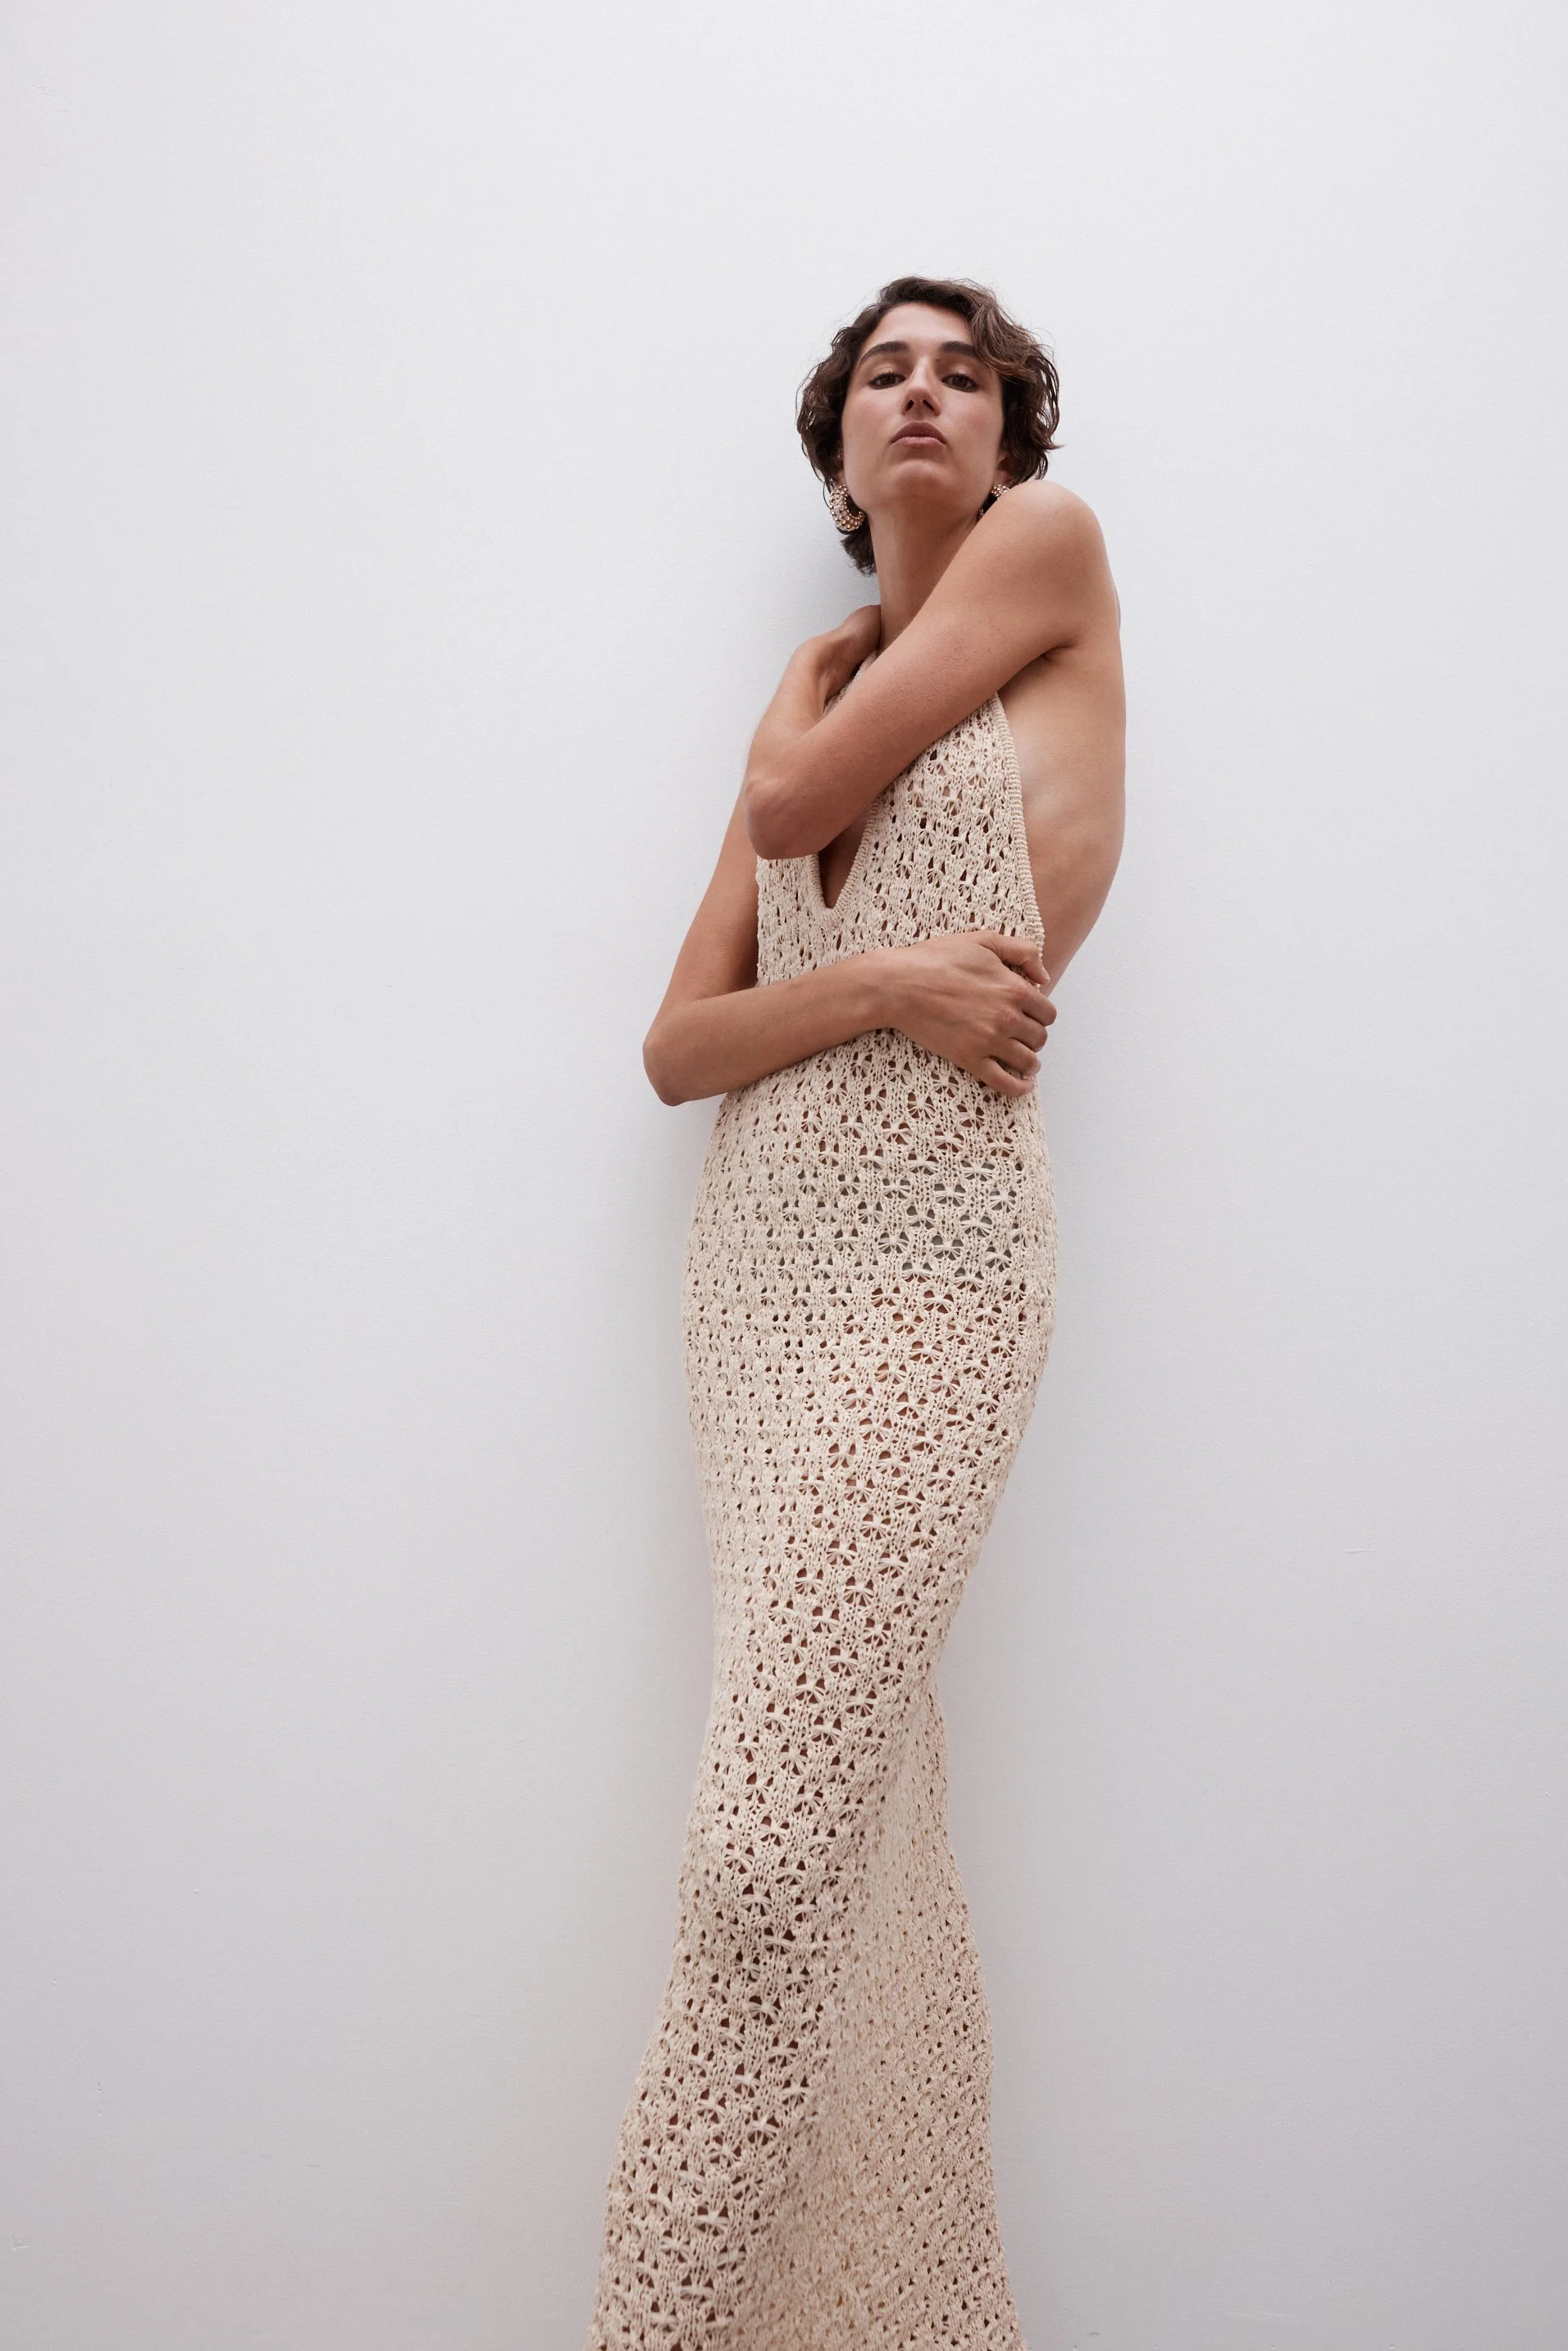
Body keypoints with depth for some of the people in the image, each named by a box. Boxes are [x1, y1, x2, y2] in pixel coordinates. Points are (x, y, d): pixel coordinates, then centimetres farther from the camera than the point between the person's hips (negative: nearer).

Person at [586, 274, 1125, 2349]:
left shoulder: (1055, 543, 7)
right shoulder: (815, 697, 20)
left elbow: (796, 801, -4)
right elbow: (676, 1047, 9)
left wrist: (790, 715, 19)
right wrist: (883, 978, -9)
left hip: (932, 1261, -6)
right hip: (760, 1248, 6)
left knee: (769, 1851, -12)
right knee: (867, 1801, 7)